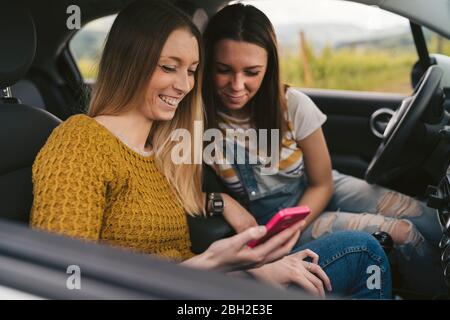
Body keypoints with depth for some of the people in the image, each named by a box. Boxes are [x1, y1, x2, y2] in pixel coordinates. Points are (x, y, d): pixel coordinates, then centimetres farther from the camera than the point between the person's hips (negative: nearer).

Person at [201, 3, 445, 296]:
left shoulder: (293, 106, -18)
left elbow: (322, 183, -7)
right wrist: (220, 201, -29)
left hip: (312, 193, 3)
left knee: (432, 224, -14)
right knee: (400, 234, -20)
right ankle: (439, 289, 11)